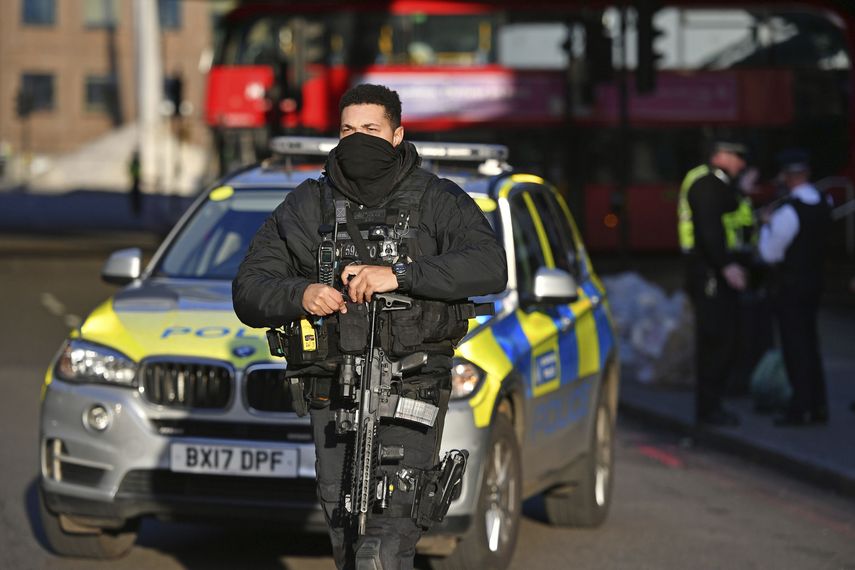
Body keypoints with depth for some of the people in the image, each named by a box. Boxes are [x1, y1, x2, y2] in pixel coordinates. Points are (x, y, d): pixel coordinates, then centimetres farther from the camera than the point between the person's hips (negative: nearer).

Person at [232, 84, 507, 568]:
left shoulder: (438, 201, 2)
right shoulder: (306, 206, 11)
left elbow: (489, 267, -17)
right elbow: (249, 292, 6)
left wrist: (399, 274, -27)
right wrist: (299, 296, -17)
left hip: (410, 395, -4)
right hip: (334, 396, 4)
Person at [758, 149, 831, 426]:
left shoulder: (788, 212, -21)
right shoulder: (823, 206, 2)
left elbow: (770, 253, -15)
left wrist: (767, 225, 1)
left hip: (789, 286, -7)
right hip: (814, 279, 7)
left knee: (795, 344, -2)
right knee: (810, 343, 15)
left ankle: (800, 408, 0)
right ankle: (817, 405, 18)